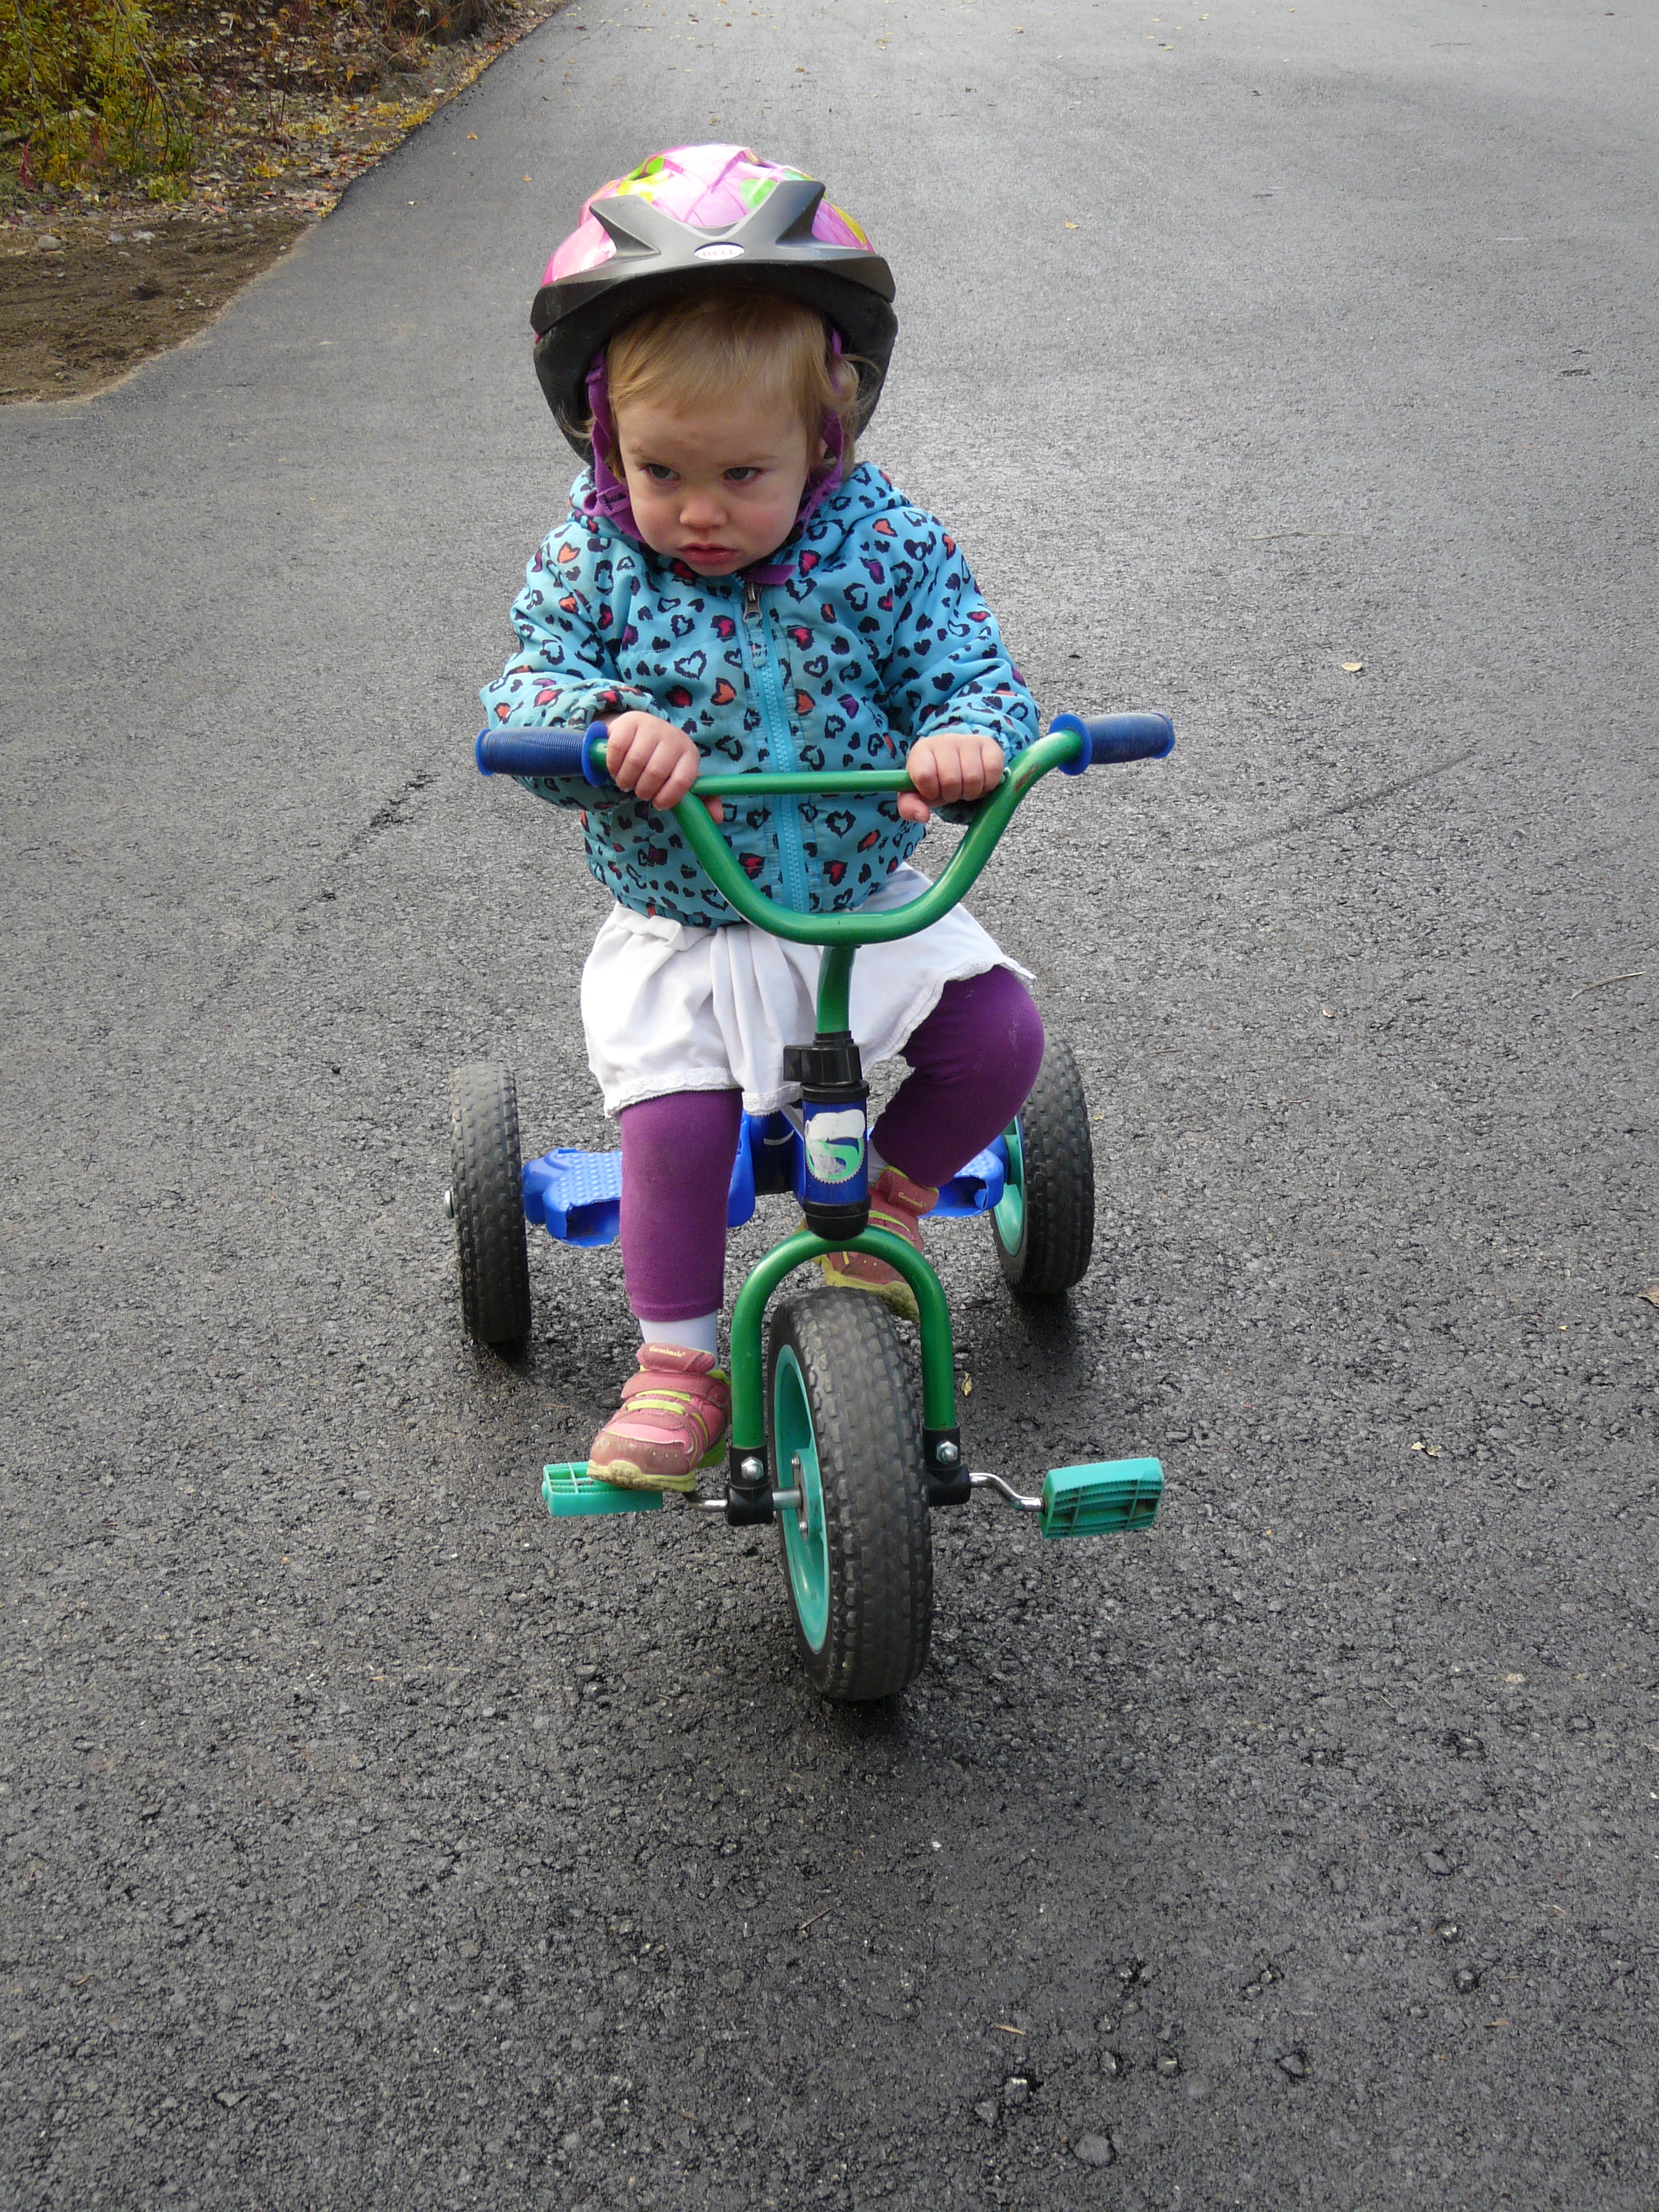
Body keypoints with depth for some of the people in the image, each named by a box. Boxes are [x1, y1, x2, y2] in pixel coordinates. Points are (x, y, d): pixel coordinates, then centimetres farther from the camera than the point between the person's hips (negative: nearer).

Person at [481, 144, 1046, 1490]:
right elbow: (522, 694, -13)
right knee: (674, 1124, -15)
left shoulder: (888, 550, -9)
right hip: (681, 932, -1)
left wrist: (972, 738, -37)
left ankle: (891, 1195, 17)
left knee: (1001, 1033, -12)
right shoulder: (592, 563, -8)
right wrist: (601, 726, -37)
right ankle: (679, 1364, 6)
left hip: (868, 901, 1)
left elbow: (972, 668, -11)